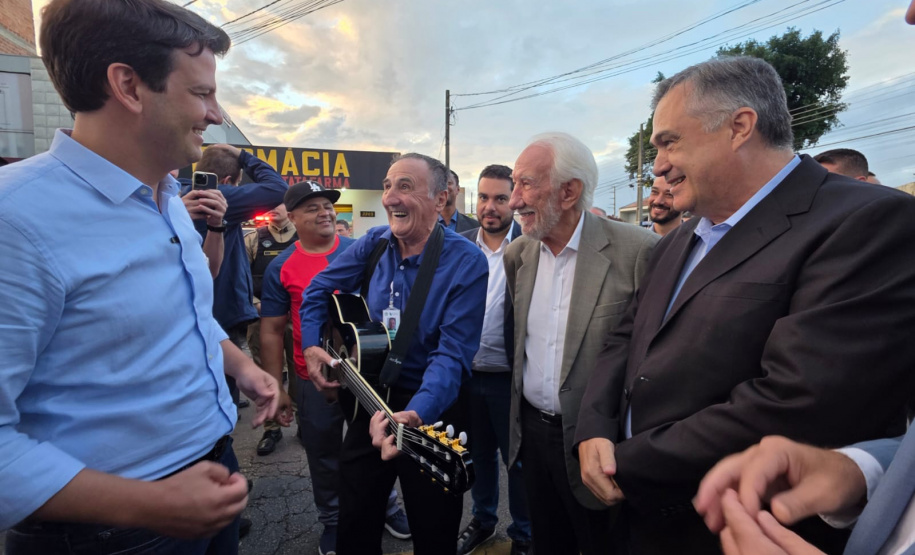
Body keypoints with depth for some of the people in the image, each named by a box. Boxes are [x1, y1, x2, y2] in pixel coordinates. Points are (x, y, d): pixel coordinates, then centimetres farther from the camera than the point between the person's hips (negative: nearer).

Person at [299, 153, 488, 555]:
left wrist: (414, 414, -40)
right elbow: (319, 289, 10)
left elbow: (452, 353, -25)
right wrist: (311, 346, -1)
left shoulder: (467, 263, -19)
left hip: (430, 411, -4)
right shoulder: (376, 243, -3)